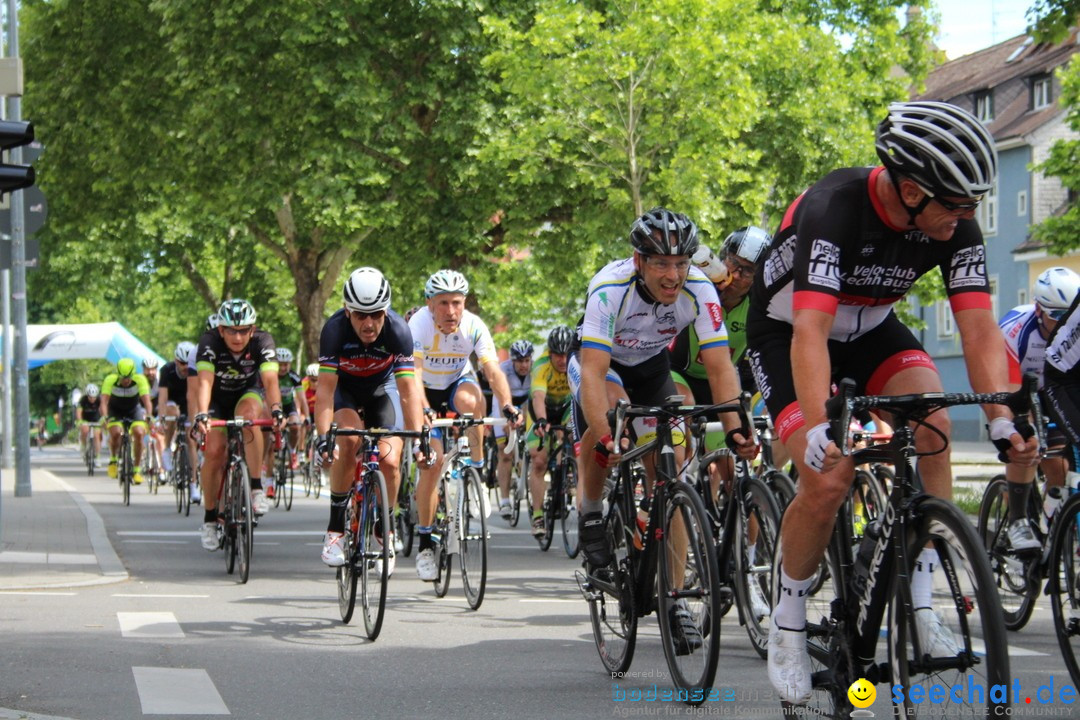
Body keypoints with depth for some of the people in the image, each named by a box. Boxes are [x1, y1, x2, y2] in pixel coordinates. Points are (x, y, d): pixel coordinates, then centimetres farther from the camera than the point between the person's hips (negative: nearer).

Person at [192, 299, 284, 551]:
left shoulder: (262, 341, -27)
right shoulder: (210, 341, -28)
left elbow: (270, 380, -38)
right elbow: (205, 381, -40)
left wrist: (276, 408, -57)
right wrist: (201, 414, -57)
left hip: (248, 393, 0)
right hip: (218, 399, 0)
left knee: (248, 415, -35)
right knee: (214, 451, -17)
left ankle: (257, 488, -28)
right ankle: (210, 518, 2)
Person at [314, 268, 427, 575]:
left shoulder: (398, 330, -31)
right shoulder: (335, 329, -32)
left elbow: (408, 389, -33)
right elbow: (325, 388, -33)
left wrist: (418, 436, -43)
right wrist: (323, 436, -44)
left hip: (380, 389, 1)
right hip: (344, 389, -1)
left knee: (389, 461, -15)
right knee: (349, 439, -30)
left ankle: (384, 533, 11)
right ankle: (335, 529, -20)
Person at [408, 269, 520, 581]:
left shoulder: (474, 327, -22)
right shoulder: (419, 325, -28)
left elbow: (493, 370, -29)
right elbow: (414, 373, -39)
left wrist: (507, 405, -46)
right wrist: (423, 410, -55)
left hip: (457, 383, 1)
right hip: (427, 392, -1)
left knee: (470, 399, -36)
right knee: (432, 461, -14)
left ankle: (477, 472, -18)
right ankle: (425, 541, -2)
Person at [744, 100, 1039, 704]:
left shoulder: (956, 226, -20)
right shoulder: (832, 210, -36)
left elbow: (980, 328, -23)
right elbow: (810, 331, -44)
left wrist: (1003, 418, -38)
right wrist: (820, 430, -57)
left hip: (872, 330, 5)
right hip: (786, 332, -4)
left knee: (932, 427, -23)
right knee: (828, 481, -21)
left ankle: (919, 606, -15)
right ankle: (788, 623, 2)